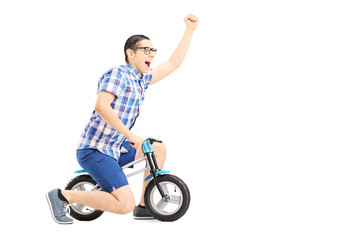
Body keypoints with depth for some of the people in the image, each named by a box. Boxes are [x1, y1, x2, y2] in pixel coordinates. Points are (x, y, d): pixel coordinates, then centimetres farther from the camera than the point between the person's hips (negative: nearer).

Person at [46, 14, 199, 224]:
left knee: (159, 149, 13)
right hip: (95, 151, -9)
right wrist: (130, 135, -26)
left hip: (116, 149, 9)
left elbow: (174, 63, 21)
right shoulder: (117, 74, -12)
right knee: (125, 205, -18)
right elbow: (101, 106, -27)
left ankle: (144, 206, 17)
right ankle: (63, 196, -7)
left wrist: (190, 30, 18)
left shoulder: (141, 79, 14)